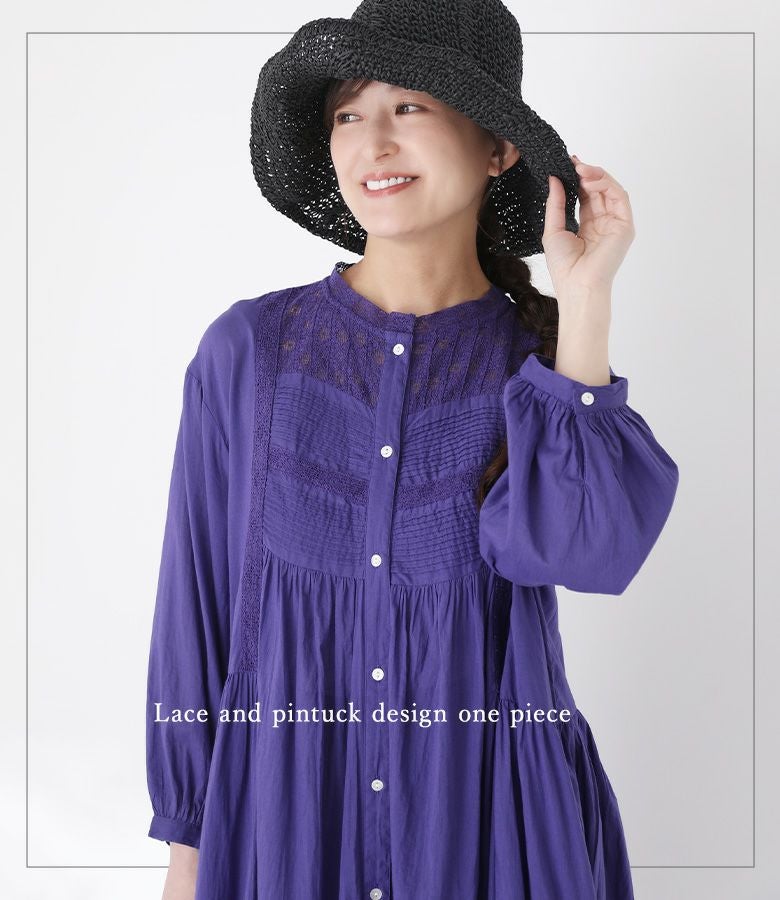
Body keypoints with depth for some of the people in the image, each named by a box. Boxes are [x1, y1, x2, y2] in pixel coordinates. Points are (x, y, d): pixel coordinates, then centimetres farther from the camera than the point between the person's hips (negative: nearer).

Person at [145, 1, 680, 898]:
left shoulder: (546, 353, -3)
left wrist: (583, 297, -17)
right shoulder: (250, 347, -5)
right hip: (283, 812, 0)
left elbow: (572, 550, -21)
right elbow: (197, 596, -1)